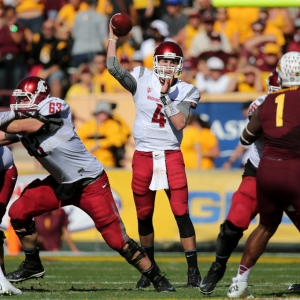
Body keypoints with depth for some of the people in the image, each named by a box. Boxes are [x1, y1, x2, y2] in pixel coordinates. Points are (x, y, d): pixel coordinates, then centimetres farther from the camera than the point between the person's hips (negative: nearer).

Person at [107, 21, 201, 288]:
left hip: (171, 156, -1)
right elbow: (113, 68, -6)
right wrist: (113, 38, -5)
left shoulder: (186, 91, 0)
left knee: (181, 213, -7)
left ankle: (193, 269, -3)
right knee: (144, 214, 10)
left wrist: (165, 95, -16)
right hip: (143, 156, 2)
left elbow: (180, 123, -13)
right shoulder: (142, 79, 3)